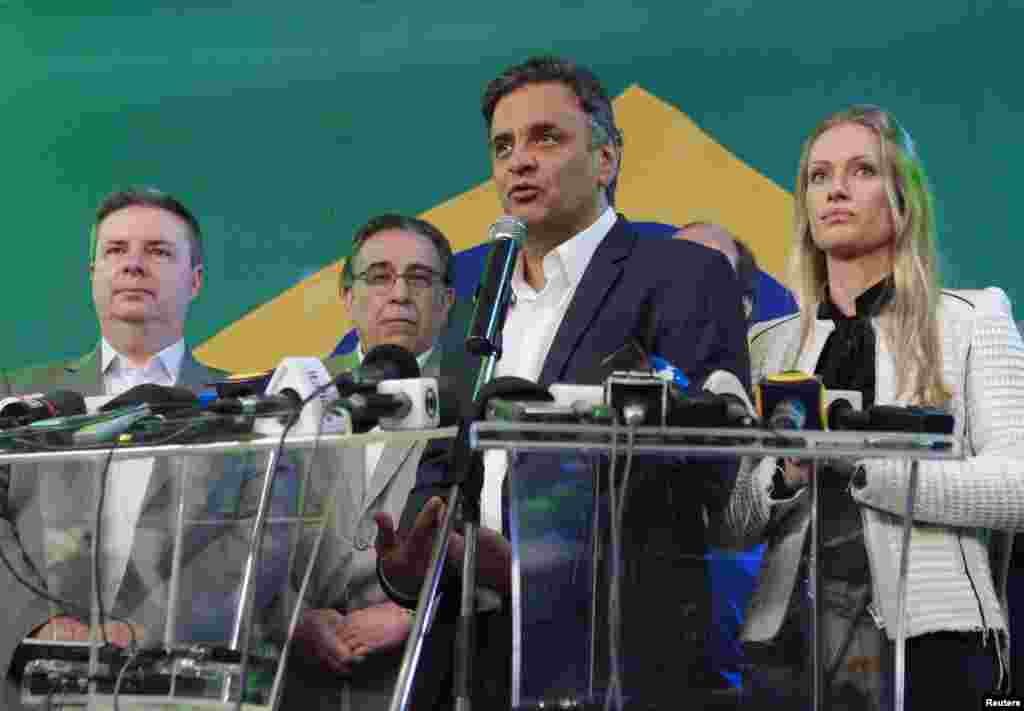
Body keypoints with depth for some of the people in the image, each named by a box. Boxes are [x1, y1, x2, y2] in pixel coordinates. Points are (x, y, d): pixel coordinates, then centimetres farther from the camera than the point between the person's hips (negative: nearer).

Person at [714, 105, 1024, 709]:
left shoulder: (972, 320, 4)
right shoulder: (770, 344, 13)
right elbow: (730, 524, 9)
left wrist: (860, 461, -15)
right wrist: (787, 475, -10)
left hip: (926, 634, -3)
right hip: (790, 631, 3)